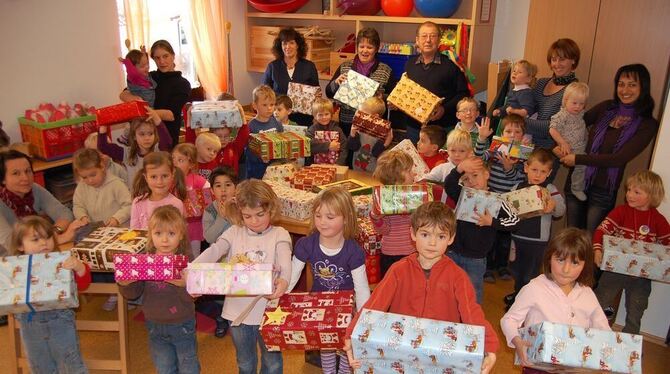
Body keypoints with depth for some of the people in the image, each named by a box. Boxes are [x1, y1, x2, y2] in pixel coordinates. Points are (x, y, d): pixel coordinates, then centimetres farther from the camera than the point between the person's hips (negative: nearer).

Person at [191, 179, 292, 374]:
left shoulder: (279, 234, -7)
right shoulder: (234, 233, 0)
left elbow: (285, 261, -23)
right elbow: (213, 251, -14)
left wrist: (284, 280, -46)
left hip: (268, 310, -2)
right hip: (237, 310, 3)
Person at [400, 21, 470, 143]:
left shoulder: (451, 64, -3)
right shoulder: (410, 63, 12)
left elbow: (463, 94, -4)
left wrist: (445, 109, -17)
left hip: (443, 128, -4)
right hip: (413, 127, 4)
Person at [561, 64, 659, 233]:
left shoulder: (647, 124, -8)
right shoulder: (607, 107, 1)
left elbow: (619, 159, -16)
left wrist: (578, 159, -17)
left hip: (603, 191, -3)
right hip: (576, 181, 3)